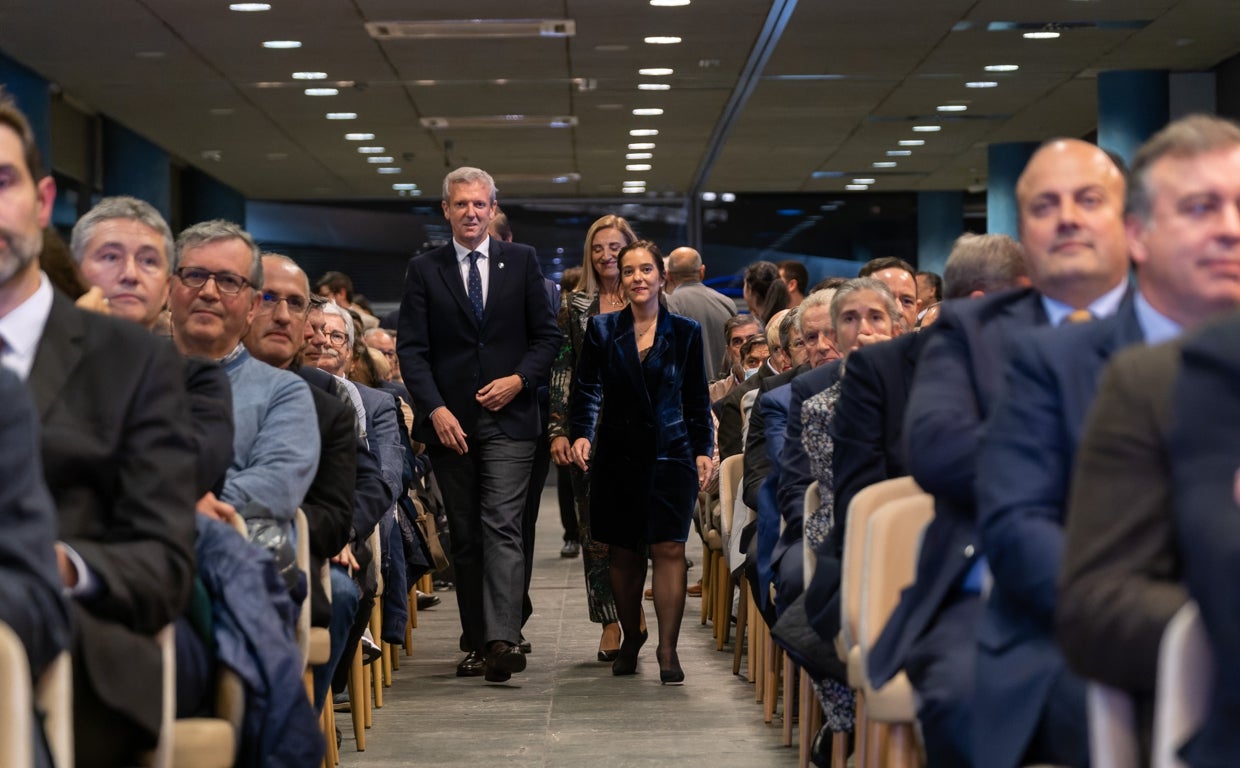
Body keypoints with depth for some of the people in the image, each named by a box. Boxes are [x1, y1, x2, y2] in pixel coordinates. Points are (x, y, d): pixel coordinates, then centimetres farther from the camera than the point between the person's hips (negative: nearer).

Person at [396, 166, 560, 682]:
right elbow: (411, 348, 1)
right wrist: (435, 410, -11)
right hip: (449, 421, 2)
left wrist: (520, 379, -8)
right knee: (464, 538, 7)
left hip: (508, 416, -1)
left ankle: (503, 640, -22)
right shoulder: (424, 270, 7)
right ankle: (477, 643, 13)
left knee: (501, 527, -14)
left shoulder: (522, 262, 8)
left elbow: (546, 335, 9)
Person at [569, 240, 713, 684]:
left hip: (670, 455, -1)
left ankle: (668, 649, -8)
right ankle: (630, 637, 23)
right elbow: (587, 389, 1)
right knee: (624, 553, 6)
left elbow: (697, 400, 9)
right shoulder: (602, 330, 5)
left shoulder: (685, 332, 6)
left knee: (669, 549, -9)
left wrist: (704, 450, -1)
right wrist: (582, 434, -15)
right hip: (618, 455, 1)